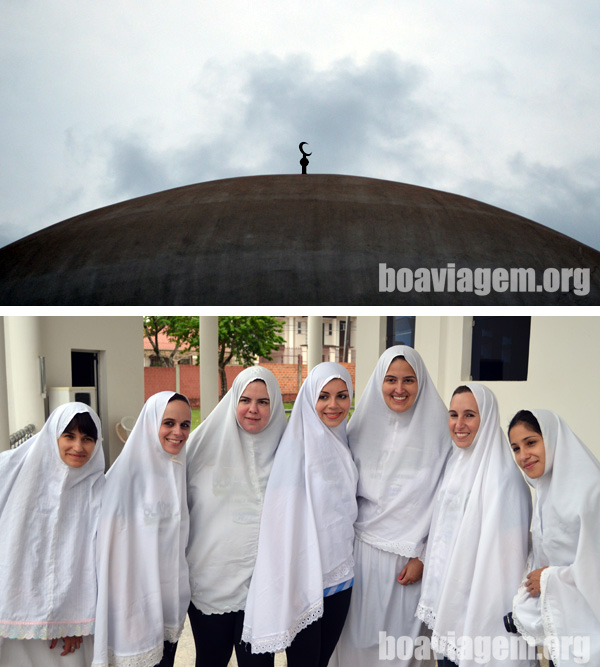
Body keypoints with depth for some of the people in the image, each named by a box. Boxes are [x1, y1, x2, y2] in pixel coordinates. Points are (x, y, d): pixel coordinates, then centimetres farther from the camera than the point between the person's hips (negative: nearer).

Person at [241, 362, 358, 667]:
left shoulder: (343, 443, 5)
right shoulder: (297, 445, -16)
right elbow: (284, 516, -16)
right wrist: (289, 580, -16)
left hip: (339, 571, 6)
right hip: (304, 576, -6)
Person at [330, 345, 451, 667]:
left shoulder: (435, 430, -5)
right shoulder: (362, 426, 1)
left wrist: (423, 557, -6)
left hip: (410, 558, -2)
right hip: (363, 552, 2)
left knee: (402, 632, 8)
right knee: (359, 634, 10)